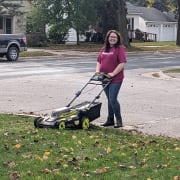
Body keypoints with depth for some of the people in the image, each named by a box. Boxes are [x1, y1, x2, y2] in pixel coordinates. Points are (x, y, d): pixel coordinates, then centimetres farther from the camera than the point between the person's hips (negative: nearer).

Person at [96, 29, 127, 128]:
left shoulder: (120, 48, -6)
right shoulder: (104, 49, 15)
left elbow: (122, 63, -15)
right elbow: (99, 61, 20)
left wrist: (113, 73, -19)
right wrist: (97, 70, 1)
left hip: (115, 79, -7)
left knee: (113, 99, -11)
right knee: (110, 100, 13)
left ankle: (119, 120, 2)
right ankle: (110, 120, 20)